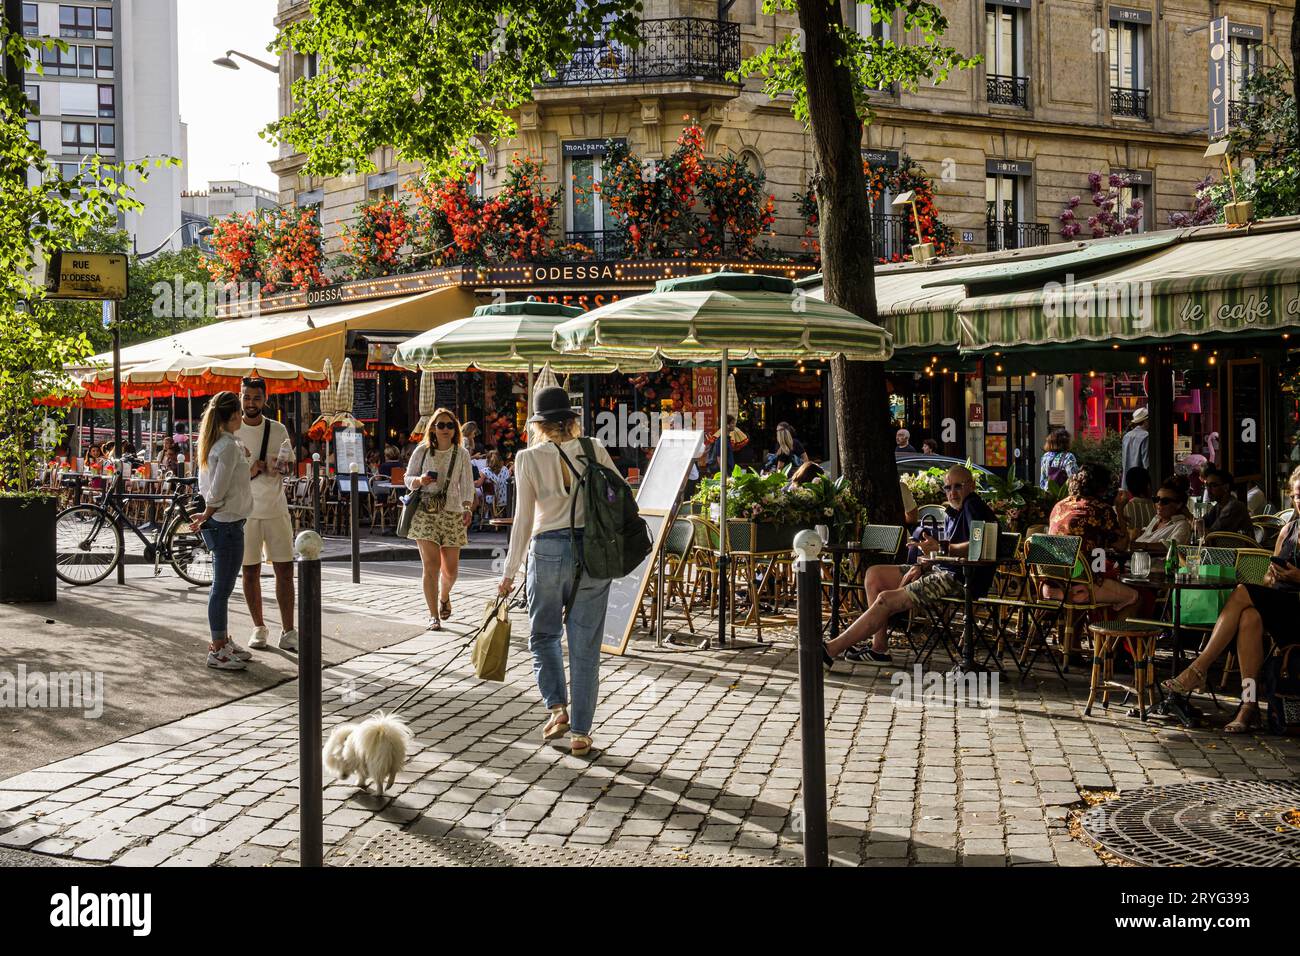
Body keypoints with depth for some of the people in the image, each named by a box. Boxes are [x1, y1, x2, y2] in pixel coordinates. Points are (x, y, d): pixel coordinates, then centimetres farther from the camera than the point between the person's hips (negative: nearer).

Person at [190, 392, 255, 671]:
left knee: (221, 587, 17)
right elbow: (217, 492, -21)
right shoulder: (228, 446, -18)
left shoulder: (211, 443, 11)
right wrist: (207, 516, -7)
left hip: (218, 523, 10)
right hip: (228, 524, -10)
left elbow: (205, 486, 17)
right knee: (222, 588, -2)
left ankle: (223, 642, 28)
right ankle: (217, 651, 5)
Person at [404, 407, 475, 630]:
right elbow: (408, 479, 9)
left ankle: (445, 596, 39)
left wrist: (468, 509, -17)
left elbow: (467, 485, -2)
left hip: (452, 514, 1)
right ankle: (434, 616, -2)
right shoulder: (422, 451, 2)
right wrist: (420, 481, -14)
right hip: (425, 514, -1)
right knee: (431, 565, -10)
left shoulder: (462, 454, 3)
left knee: (451, 568, 4)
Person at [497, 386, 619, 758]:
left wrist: (509, 572, 4)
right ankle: (580, 734, 11)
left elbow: (523, 521, -3)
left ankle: (557, 708, 6)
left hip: (548, 550, -1)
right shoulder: (594, 450, 1)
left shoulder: (528, 458, -2)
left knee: (543, 634, 20)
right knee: (585, 646, 7)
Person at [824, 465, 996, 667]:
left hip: (961, 580, -11)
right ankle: (879, 649, 3)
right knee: (875, 574, 9)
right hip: (942, 571, 11)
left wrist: (941, 547, -29)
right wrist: (923, 565, 1)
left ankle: (831, 650, -16)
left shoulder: (973, 505, -10)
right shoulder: (954, 512, 20)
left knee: (886, 600, -20)